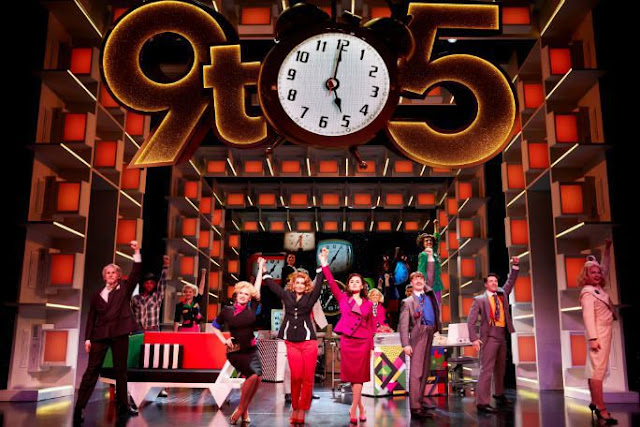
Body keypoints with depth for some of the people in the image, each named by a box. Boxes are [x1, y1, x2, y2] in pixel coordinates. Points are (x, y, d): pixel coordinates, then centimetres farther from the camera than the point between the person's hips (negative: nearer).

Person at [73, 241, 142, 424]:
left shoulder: (125, 288, 9)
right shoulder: (97, 295, 12)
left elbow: (135, 274, -6)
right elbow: (91, 317, 10)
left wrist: (136, 253, -16)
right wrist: (88, 338, 2)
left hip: (120, 333, -1)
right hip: (100, 334, 1)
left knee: (121, 370, 6)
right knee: (92, 370, -2)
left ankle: (123, 406, 14)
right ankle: (79, 407, -2)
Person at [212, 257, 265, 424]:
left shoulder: (252, 308, 0)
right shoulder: (227, 311, -3)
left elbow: (257, 288, 5)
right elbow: (215, 327, 12)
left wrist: (261, 268, 12)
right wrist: (224, 340, -2)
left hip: (251, 351, 3)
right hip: (235, 352, -3)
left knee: (257, 378, -11)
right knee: (253, 375, -21)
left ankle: (243, 410, 11)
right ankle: (241, 409, -2)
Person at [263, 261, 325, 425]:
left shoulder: (310, 298, 4)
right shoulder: (286, 296, 9)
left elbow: (319, 283, -1)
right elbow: (272, 284, 15)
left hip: (308, 342, -1)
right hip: (291, 343, 1)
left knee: (308, 378, -2)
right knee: (296, 377, -3)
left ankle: (302, 410, 7)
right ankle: (295, 408, 13)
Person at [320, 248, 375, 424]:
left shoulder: (368, 304, 9)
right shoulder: (342, 298, 6)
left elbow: (371, 326, 12)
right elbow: (332, 283, -5)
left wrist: (371, 346, 6)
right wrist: (324, 264, -14)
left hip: (363, 343, 1)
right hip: (347, 341, 0)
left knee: (358, 376, -1)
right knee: (352, 376, 4)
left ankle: (353, 409, 5)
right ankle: (360, 407, 20)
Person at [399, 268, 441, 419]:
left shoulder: (429, 294, 16)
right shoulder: (408, 302, 0)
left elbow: (431, 276, 23)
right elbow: (403, 325, -6)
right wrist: (405, 344, -16)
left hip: (429, 335, 7)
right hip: (418, 336, -7)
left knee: (425, 371, 13)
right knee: (416, 371, -10)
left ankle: (420, 401, 23)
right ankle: (415, 407, -12)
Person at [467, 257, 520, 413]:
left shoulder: (502, 294, 13)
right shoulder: (479, 300, -3)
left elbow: (511, 282, 11)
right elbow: (471, 321, -7)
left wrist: (515, 266, -3)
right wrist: (474, 339, -17)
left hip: (502, 335, 6)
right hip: (489, 336, -6)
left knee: (500, 367, 18)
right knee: (486, 369, -10)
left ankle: (499, 394, 35)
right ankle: (482, 402, -12)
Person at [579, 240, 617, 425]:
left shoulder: (598, 288, 12)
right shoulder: (587, 292, -11)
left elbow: (605, 269, 27)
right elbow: (588, 315, -17)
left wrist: (607, 249, 25)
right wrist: (593, 338, -22)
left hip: (605, 332, 9)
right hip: (598, 333, -9)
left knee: (595, 368, 10)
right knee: (598, 368, -12)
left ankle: (594, 402, 15)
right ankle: (601, 409, -16)